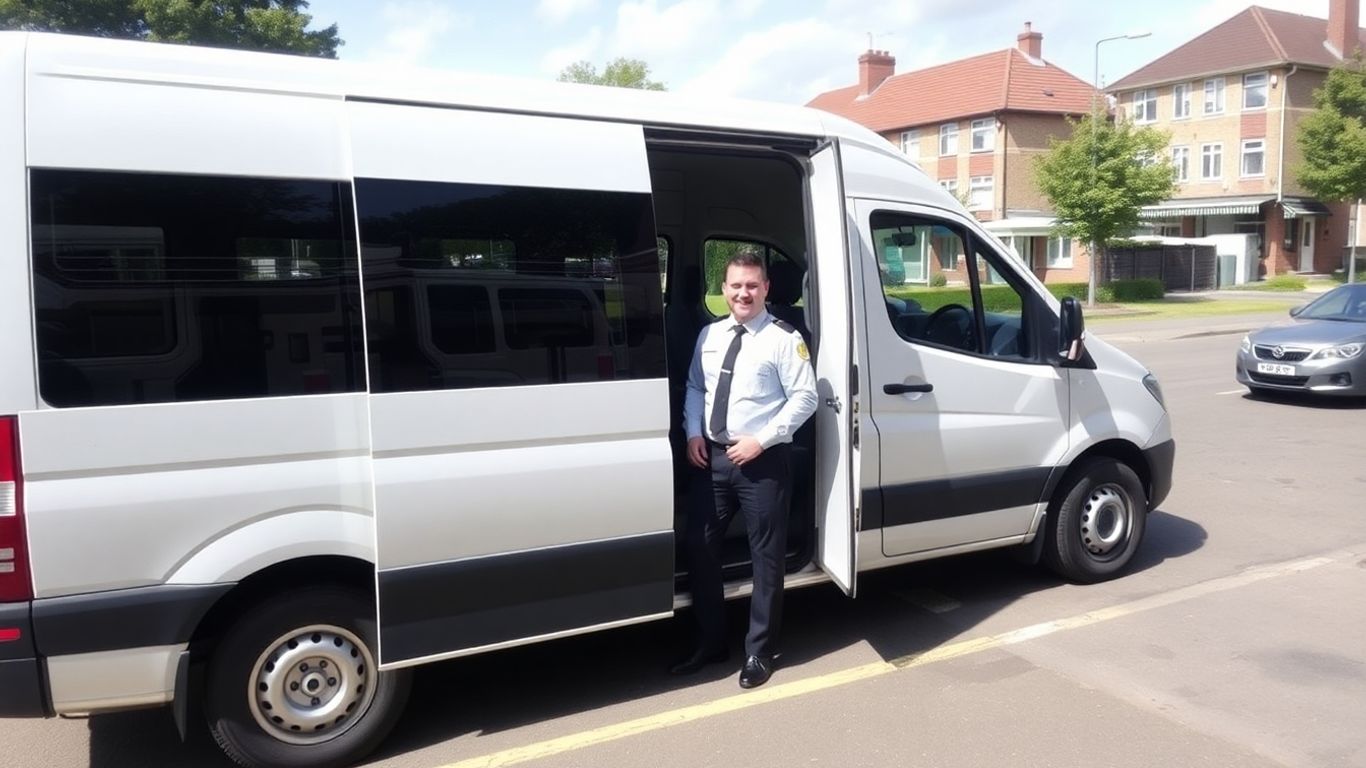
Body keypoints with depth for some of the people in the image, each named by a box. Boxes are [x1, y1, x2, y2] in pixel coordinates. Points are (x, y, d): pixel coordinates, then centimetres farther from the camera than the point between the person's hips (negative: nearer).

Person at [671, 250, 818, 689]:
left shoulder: (783, 339, -9)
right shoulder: (709, 335, 10)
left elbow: (804, 398, -11)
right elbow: (694, 387, 17)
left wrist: (761, 440, -17)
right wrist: (693, 432, 1)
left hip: (762, 460, -6)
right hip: (712, 456, 6)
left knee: (766, 556, 5)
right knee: (699, 546, 10)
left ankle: (759, 652, 21)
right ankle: (710, 643, 27)